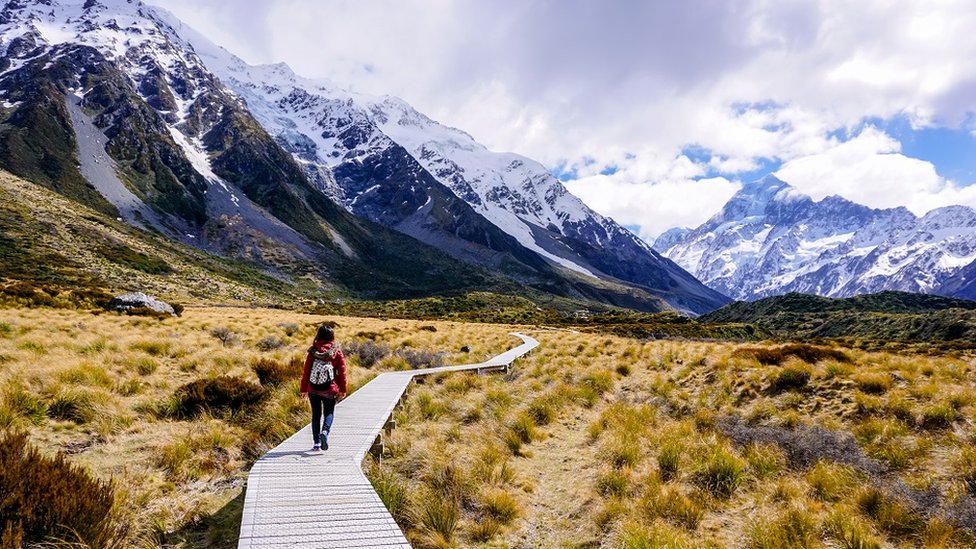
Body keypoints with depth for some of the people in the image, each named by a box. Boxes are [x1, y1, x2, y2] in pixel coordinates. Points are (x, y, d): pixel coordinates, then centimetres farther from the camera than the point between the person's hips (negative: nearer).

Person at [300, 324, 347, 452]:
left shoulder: (313, 351, -4)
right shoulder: (337, 351, -5)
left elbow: (306, 371, -1)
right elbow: (342, 371, -3)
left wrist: (304, 389, 8)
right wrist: (342, 390, 6)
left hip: (313, 389, 1)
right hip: (330, 389, -1)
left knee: (316, 414, 13)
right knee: (329, 413, 12)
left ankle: (317, 443, 11)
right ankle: (325, 431, -17)